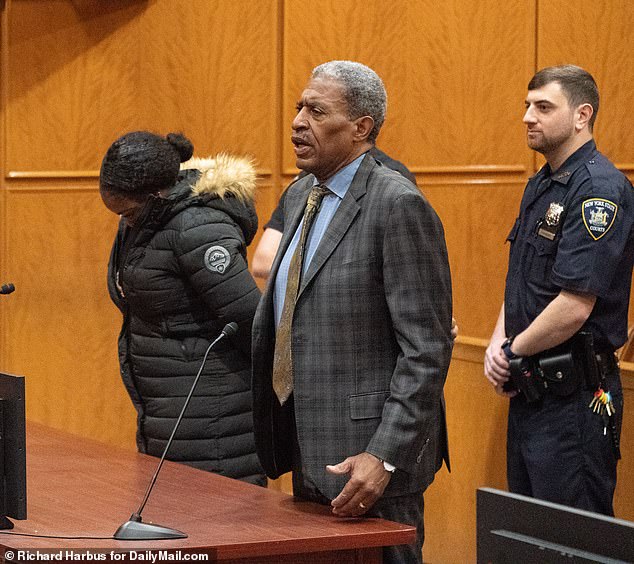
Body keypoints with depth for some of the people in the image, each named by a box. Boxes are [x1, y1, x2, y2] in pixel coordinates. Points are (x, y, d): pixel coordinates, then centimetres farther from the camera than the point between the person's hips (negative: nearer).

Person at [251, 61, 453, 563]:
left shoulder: (400, 206, -15)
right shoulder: (300, 196, 12)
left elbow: (427, 351, -17)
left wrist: (384, 457, -22)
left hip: (367, 452, -8)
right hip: (308, 451, 8)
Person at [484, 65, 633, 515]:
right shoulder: (541, 186, 14)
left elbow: (575, 306, -23)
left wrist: (514, 353, -9)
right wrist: (498, 342, 2)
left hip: (574, 397, -10)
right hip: (530, 392, 10)